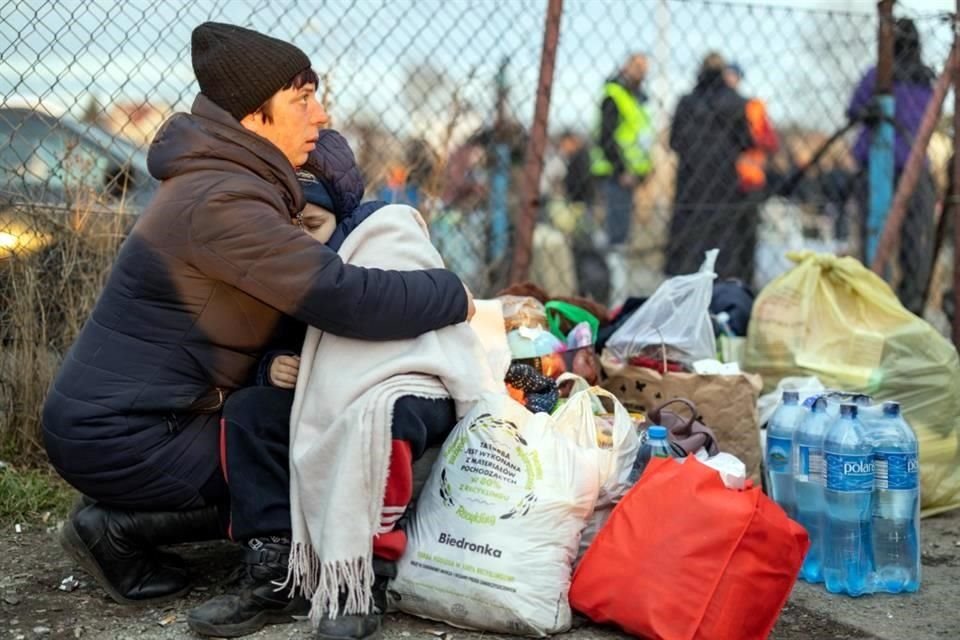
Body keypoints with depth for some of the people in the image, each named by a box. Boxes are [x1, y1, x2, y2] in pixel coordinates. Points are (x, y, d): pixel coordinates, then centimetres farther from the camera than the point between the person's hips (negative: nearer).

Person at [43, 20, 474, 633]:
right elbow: (344, 297, -30)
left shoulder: (229, 180, 10)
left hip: (119, 415, 9)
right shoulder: (222, 202, -23)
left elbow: (307, 291, 10)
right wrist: (452, 294, -18)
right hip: (118, 438, -9)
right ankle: (122, 528, -2)